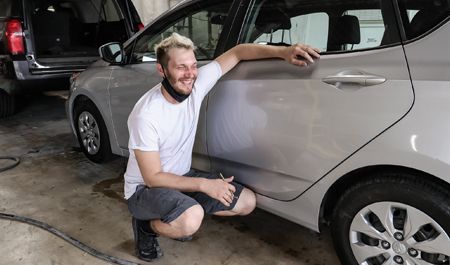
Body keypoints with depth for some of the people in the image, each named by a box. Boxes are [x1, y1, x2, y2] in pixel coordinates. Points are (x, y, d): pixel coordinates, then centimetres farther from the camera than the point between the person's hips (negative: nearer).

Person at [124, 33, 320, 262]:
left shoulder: (196, 84, -13)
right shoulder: (146, 114, -28)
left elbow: (237, 52, -6)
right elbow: (153, 178, -23)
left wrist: (283, 52, -19)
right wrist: (204, 184, -25)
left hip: (181, 177, 7)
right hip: (145, 188, -6)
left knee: (247, 202, 1)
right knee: (191, 219, -37)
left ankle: (181, 218, 15)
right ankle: (146, 225, -3)